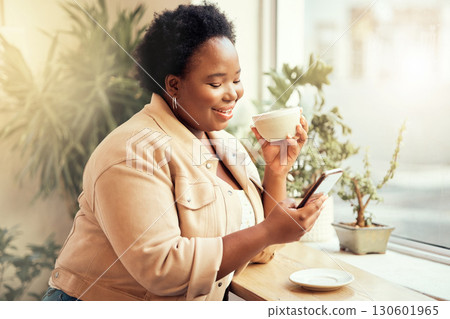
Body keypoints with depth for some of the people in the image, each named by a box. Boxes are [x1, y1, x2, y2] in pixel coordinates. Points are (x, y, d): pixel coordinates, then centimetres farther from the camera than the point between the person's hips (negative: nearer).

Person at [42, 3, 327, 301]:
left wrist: (277, 170, -6)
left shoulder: (228, 146, 5)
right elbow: (161, 269, -25)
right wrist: (268, 231, -22)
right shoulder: (139, 151, -19)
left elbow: (258, 251, 6)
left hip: (194, 307, 6)